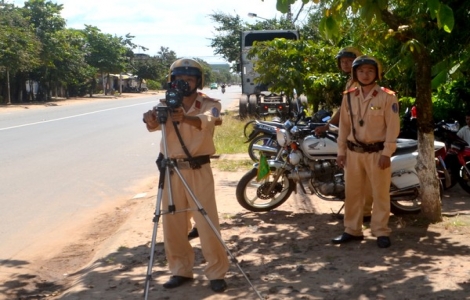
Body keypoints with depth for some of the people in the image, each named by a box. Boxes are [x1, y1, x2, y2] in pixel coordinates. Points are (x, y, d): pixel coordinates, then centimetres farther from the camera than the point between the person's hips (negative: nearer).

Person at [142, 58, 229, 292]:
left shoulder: (209, 104, -2)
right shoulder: (166, 105, 6)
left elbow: (207, 120, -26)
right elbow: (153, 124, -14)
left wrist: (185, 118, -47)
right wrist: (151, 119, -39)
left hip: (199, 170, -3)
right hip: (172, 170, 3)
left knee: (208, 223, -3)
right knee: (172, 224, 8)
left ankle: (216, 272, 10)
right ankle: (180, 270, 23)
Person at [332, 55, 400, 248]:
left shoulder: (387, 97, -6)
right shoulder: (348, 97, 7)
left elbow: (392, 127, -8)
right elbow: (344, 126, 11)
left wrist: (386, 153, -13)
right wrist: (341, 151, 7)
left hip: (377, 152, -4)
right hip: (354, 152, 4)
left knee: (380, 193, 1)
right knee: (352, 193, 9)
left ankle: (381, 232, 8)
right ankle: (352, 230, 19)